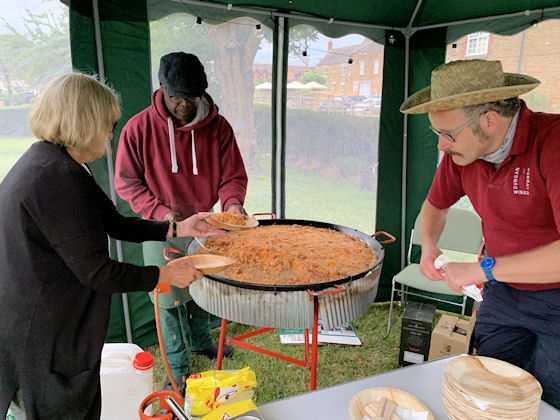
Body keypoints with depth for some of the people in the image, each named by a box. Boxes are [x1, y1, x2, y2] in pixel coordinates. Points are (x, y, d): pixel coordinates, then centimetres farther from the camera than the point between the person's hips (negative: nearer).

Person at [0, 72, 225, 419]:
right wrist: (166, 275, -13)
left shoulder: (47, 161, 6)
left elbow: (112, 222, 9)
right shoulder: (57, 179, -27)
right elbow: (97, 273, -24)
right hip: (46, 339, -9)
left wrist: (177, 229, 6)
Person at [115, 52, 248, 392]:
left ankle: (201, 340, 48)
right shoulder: (139, 128, -13)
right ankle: (178, 365, 30)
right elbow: (126, 182, -7)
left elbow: (233, 176, -3)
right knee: (170, 299, 8)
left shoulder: (218, 127, -9)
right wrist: (160, 212, -20)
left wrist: (232, 202, -24)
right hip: (161, 229, -2)